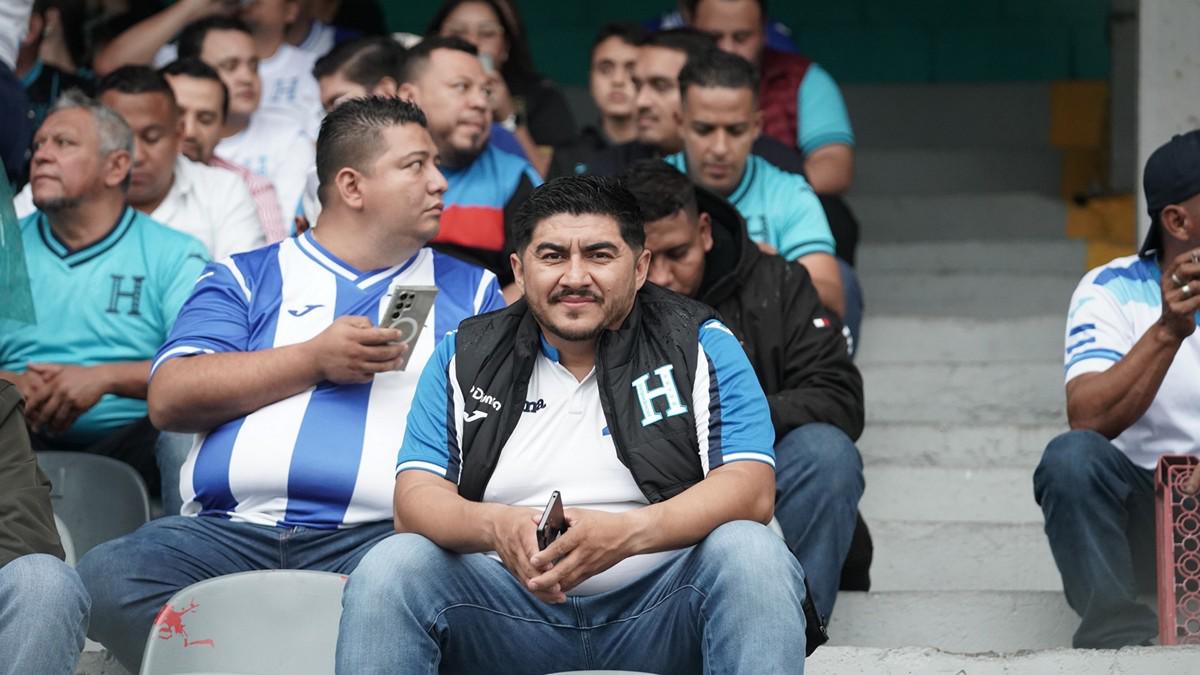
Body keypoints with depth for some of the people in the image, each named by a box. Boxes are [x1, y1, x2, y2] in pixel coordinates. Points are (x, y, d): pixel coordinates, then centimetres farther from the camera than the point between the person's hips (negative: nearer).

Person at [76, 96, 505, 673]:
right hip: (229, 530, 1)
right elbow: (169, 399, 5)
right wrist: (317, 359, 0)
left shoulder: (469, 289, 23)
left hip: (374, 533, -1)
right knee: (106, 577, -29)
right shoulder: (248, 278, 20)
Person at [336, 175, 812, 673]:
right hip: (510, 609, 1)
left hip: (660, 608, -1)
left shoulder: (700, 347, 4)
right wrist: (496, 526, -24)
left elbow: (750, 491, -8)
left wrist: (628, 532, -28)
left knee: (752, 554, -31)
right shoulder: (464, 358, 10)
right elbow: (416, 500, 1)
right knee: (387, 569, -25)